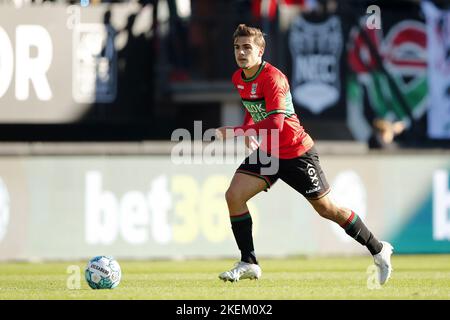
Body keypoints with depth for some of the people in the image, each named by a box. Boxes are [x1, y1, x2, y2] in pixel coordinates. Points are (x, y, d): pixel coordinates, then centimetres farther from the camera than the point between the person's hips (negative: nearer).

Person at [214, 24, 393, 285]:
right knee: (234, 196, -11)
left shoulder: (273, 78, -24)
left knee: (327, 209, 1)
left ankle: (379, 250, 20)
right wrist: (248, 131, 7)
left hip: (297, 153, -7)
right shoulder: (238, 79, 1)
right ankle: (248, 264, -3)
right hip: (268, 153, 7)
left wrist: (235, 132, -35)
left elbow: (275, 123, -34)